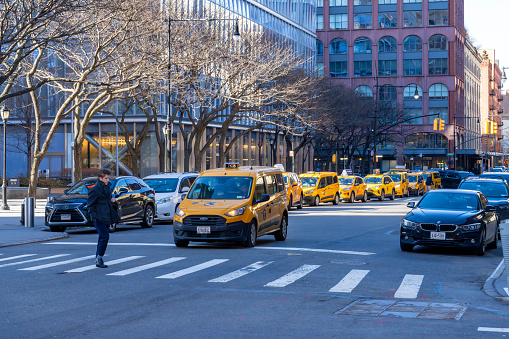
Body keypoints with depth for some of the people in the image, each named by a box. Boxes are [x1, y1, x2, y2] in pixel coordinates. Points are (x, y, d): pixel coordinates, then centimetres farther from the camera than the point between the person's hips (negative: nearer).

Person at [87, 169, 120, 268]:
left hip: (107, 217, 8)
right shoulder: (94, 190, -10)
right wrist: (94, 216, -18)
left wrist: (112, 199, 9)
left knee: (103, 237, 12)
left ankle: (98, 258, 22)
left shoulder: (108, 187, 15)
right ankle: (99, 258, -7)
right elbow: (90, 204, -10)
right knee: (105, 236, -15)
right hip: (99, 218, -8)